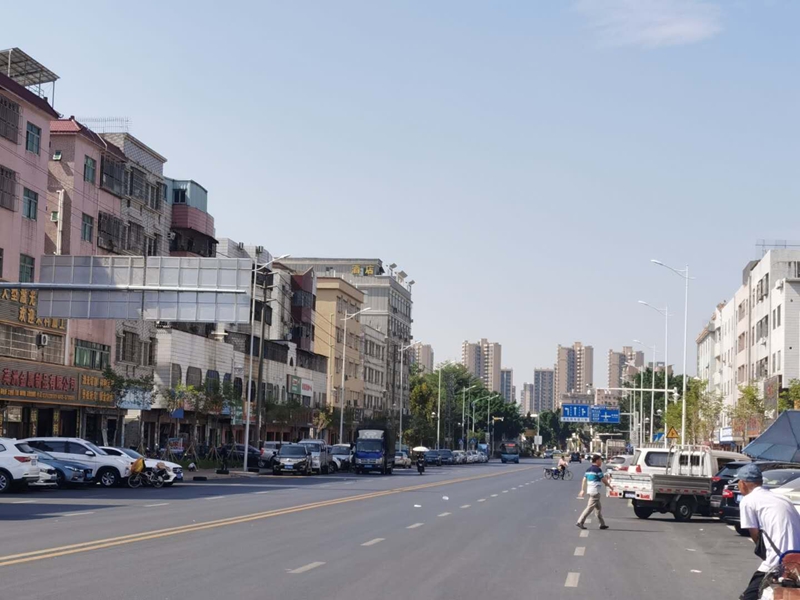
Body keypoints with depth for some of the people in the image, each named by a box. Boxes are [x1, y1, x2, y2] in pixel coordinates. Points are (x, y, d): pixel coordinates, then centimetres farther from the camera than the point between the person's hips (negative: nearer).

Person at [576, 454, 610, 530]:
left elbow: (584, 480, 12)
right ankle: (580, 522, -13)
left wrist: (583, 490, 15)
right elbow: (604, 480, -6)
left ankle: (602, 524, 19)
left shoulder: (588, 469, 13)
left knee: (599, 508, 16)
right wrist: (608, 485, 11)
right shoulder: (598, 470, -12)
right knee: (590, 507, -9)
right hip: (595, 491, -9)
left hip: (590, 490, 9)